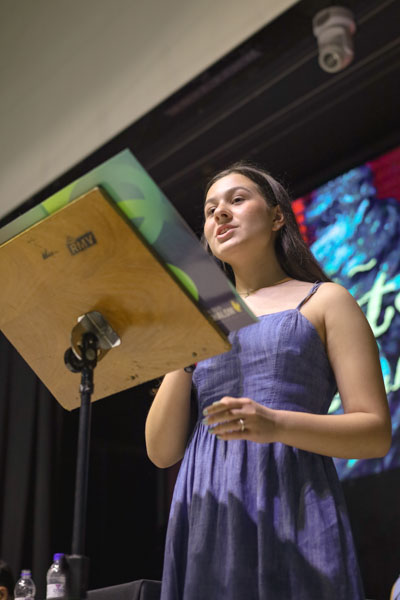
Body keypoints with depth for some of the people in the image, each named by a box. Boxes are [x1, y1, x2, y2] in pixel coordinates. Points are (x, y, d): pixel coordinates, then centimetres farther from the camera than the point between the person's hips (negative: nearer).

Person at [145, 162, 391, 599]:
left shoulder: (324, 300, 10)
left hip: (291, 508, -3)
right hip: (206, 523, 3)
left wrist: (276, 424, -16)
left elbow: (377, 434, -1)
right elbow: (162, 452, 11)